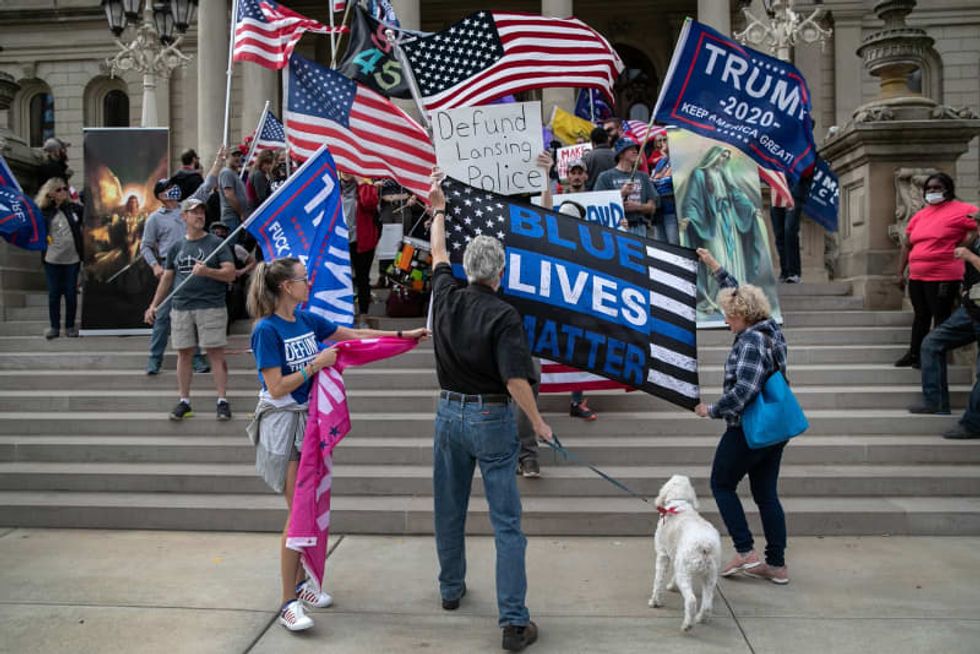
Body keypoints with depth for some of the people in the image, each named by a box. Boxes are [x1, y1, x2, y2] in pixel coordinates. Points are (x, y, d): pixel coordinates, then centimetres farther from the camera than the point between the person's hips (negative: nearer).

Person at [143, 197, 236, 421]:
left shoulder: (216, 243, 2)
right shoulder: (177, 247, 14)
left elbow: (230, 273, -5)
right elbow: (167, 278, 18)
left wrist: (207, 271, -21)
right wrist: (154, 305, 15)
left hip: (211, 308, -4)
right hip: (181, 308, 4)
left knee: (216, 353, -4)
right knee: (184, 354, 7)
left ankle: (222, 401, 1)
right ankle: (184, 401, 16)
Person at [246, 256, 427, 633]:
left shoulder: (306, 320, 4)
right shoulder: (267, 329, -15)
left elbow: (355, 335, 11)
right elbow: (276, 388, -19)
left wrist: (404, 335, 9)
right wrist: (317, 364, -18)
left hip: (310, 419, 7)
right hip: (282, 423, -7)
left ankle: (300, 583, 29)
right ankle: (288, 603, 7)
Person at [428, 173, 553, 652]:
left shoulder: (446, 297, -3)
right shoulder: (503, 316, -17)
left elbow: (438, 254, 17)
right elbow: (515, 380, -23)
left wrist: (438, 210, 32)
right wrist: (538, 423, -8)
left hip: (449, 413, 5)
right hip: (491, 419, -5)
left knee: (449, 510, 20)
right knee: (507, 523, 1)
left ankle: (451, 588, 37)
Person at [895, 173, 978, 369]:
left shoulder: (961, 210, -5)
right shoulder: (919, 215, 14)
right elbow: (907, 245, 17)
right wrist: (900, 273, 13)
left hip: (943, 277, -7)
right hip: (916, 277, 7)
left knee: (941, 317, 1)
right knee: (921, 316, 15)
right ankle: (914, 354, 22)